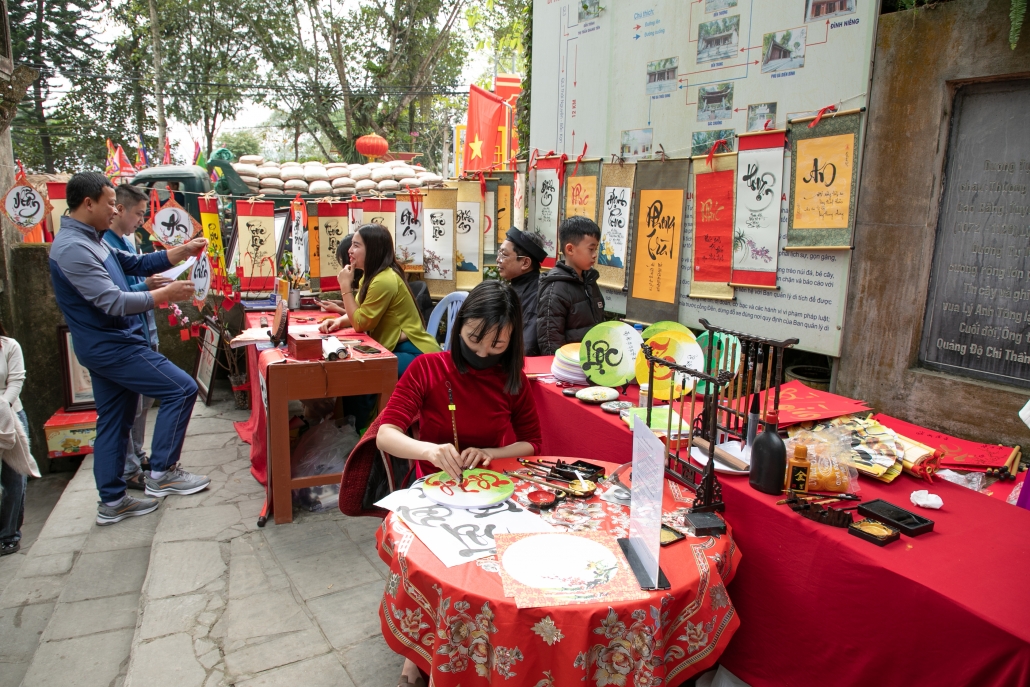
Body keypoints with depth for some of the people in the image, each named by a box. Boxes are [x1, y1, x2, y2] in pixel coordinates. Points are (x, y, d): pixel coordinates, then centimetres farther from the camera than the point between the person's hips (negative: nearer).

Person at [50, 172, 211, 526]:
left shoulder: (90, 241, 12)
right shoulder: (72, 248, -20)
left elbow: (136, 264, 18)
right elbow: (113, 302, -25)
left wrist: (182, 251, 8)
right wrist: (166, 294, -18)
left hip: (106, 346, 11)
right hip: (111, 346, -11)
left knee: (114, 422, 14)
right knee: (182, 389, -9)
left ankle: (112, 501, 23)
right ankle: (161, 473, 1)